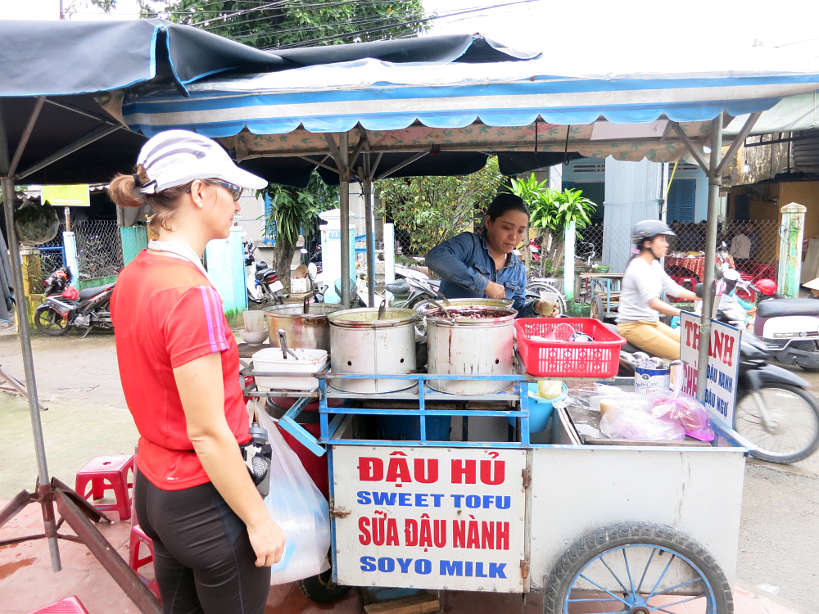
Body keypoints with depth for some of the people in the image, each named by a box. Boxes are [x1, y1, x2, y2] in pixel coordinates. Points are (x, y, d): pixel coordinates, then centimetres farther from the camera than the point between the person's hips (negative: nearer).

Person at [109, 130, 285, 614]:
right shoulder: (191, 293, -26)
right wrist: (259, 519, -15)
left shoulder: (132, 277, 1)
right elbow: (207, 433, -24)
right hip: (204, 500, -8)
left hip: (153, 485, 8)